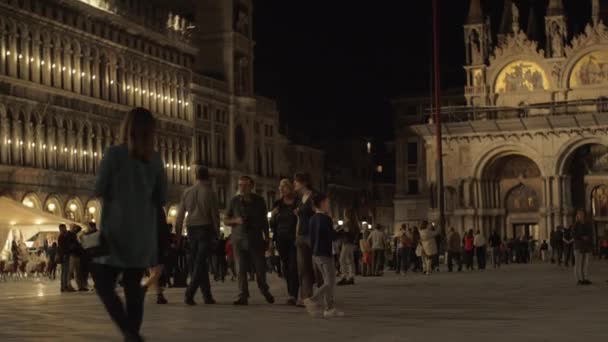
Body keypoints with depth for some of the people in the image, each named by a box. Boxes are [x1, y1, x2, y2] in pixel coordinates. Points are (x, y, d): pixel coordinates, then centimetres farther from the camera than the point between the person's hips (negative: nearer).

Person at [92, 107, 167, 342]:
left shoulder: (114, 153, -8)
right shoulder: (155, 159, 4)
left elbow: (99, 191, -5)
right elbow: (161, 198, 7)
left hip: (117, 229, -4)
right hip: (144, 233, 5)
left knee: (103, 282, 1)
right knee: (134, 286, 13)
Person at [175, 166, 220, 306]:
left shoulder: (187, 192, 7)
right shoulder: (209, 192, -4)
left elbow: (180, 215, 7)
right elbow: (215, 215, -6)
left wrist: (178, 234, 11)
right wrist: (217, 233, 1)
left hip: (191, 229, 4)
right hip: (206, 228, -4)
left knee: (198, 263, 11)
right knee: (200, 263, -5)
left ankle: (207, 296, 14)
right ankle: (189, 293, -18)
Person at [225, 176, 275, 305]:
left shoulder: (259, 201, 6)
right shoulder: (234, 201, 4)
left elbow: (264, 220, 14)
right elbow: (226, 220, 9)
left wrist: (267, 238, 12)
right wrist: (236, 220, -12)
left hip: (256, 239, 0)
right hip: (239, 240, 0)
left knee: (260, 268, 1)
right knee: (240, 269, -5)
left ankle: (265, 291, 25)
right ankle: (243, 296, -1)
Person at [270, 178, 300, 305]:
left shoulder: (298, 203, -2)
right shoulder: (277, 204, 11)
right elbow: (273, 224, 15)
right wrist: (273, 215, -5)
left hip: (295, 239, -4)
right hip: (282, 240, 4)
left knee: (293, 266, -13)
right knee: (286, 267, 6)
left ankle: (293, 295, -16)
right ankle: (291, 293, 17)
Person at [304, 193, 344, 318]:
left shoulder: (313, 219, 10)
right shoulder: (326, 219, -14)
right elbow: (332, 237, -12)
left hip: (315, 254, 9)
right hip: (325, 254, -9)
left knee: (327, 282, 13)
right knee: (330, 283, -5)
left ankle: (330, 308, 11)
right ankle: (313, 300, -19)